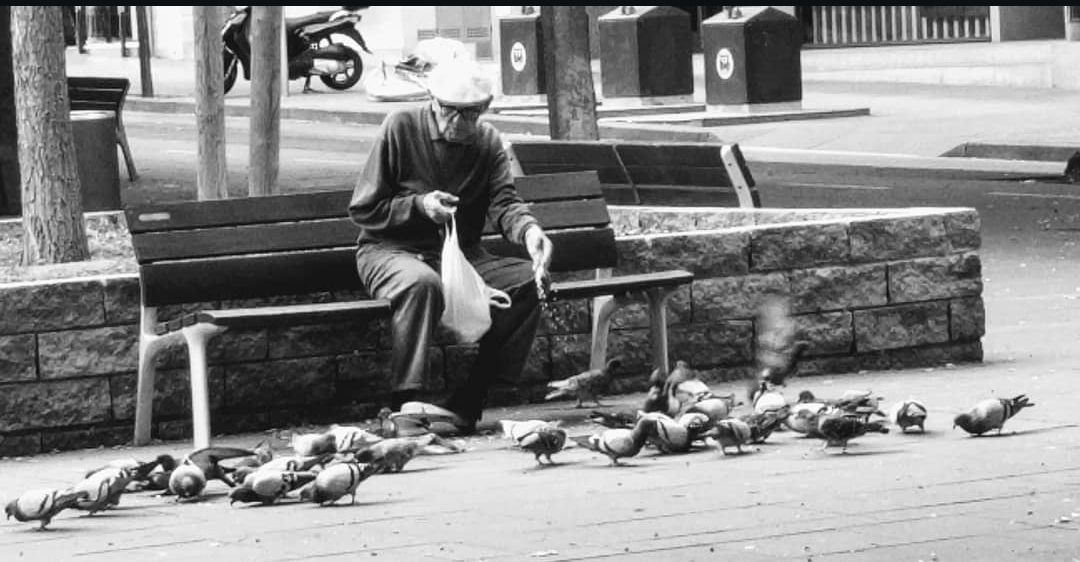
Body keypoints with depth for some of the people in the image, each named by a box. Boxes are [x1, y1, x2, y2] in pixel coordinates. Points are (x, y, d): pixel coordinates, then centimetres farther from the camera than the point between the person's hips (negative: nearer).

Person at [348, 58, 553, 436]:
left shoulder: (488, 142, 8)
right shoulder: (400, 128, -5)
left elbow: (503, 203, -7)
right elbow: (363, 211, -4)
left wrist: (529, 230, -30)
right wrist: (419, 206, -19)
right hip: (389, 251, -5)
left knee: (530, 281, -20)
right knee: (422, 282, -39)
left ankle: (466, 404, -23)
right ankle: (406, 402, -39)